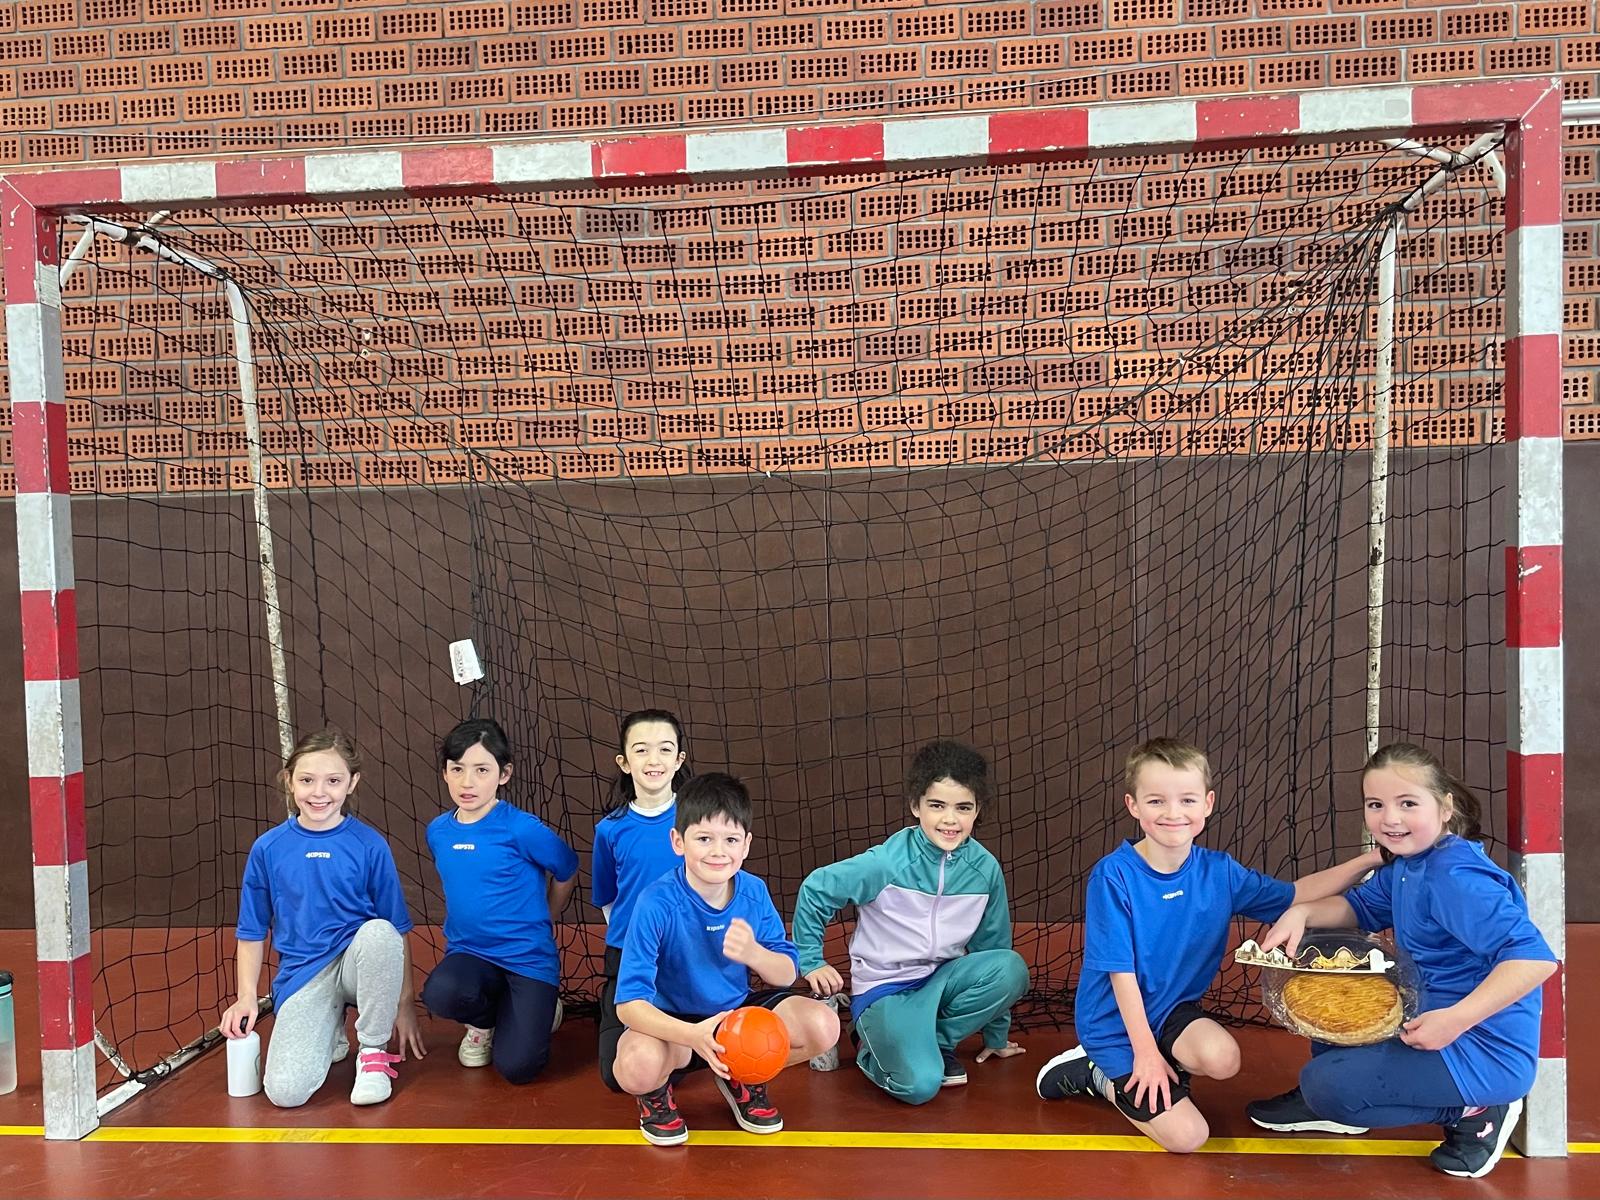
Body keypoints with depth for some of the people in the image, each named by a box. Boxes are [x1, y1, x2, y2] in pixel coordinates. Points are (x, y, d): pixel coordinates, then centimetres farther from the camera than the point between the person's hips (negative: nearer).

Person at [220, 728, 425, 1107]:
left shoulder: (370, 845, -4)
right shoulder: (267, 848, 1)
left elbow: (396, 930, 0)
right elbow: (253, 933, 11)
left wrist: (404, 1002, -1)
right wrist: (246, 997, 0)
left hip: (359, 964, -1)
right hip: (301, 973, 1)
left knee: (379, 933, -37)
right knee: (284, 1090, -23)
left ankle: (373, 1051, -13)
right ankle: (329, 1033, 14)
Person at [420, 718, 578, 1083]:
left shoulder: (522, 828, -15)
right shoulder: (438, 832, 2)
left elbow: (567, 872, 1)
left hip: (528, 958, -4)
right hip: (469, 953, 4)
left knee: (516, 1067, -16)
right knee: (440, 993, -31)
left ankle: (540, 1006, 18)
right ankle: (484, 1021, 6)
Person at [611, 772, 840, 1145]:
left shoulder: (754, 892, -10)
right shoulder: (657, 903, -24)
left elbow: (786, 975, -3)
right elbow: (629, 1002, -26)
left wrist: (753, 954, -27)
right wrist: (693, 1035, -44)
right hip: (672, 1022, -4)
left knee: (822, 1026, -19)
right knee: (638, 1065, -38)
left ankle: (744, 1077, 12)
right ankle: (657, 1093, 4)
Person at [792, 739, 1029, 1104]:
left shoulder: (984, 869, -6)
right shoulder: (888, 863, -19)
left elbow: (992, 946, 6)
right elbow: (815, 889, -9)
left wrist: (996, 1035, 13)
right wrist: (811, 962, -6)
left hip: (941, 979, 5)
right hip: (884, 990, -5)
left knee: (1011, 969, -23)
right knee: (920, 1084, -28)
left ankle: (936, 1041, -4)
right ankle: (876, 1046, 6)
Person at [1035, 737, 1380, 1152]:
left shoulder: (1219, 871, -6)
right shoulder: (1113, 875, -22)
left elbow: (1295, 895, 2)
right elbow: (1121, 971, -19)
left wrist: (1369, 860, -6)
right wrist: (1146, 1052, -18)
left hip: (1172, 1009, 5)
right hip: (1116, 1024, -5)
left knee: (1222, 1058, -28)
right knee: (1188, 1135, -15)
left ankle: (1159, 1075, 4)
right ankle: (1096, 1074, 8)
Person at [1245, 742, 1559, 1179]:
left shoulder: (1454, 876, -25)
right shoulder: (1405, 864, 4)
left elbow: (1534, 958, -32)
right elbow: (1361, 907, 18)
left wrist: (1456, 1020, -36)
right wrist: (1302, 913, -3)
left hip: (1483, 1049, -10)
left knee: (1325, 1084, -17)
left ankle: (1473, 1113, -1)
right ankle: (1330, 1105, 21)